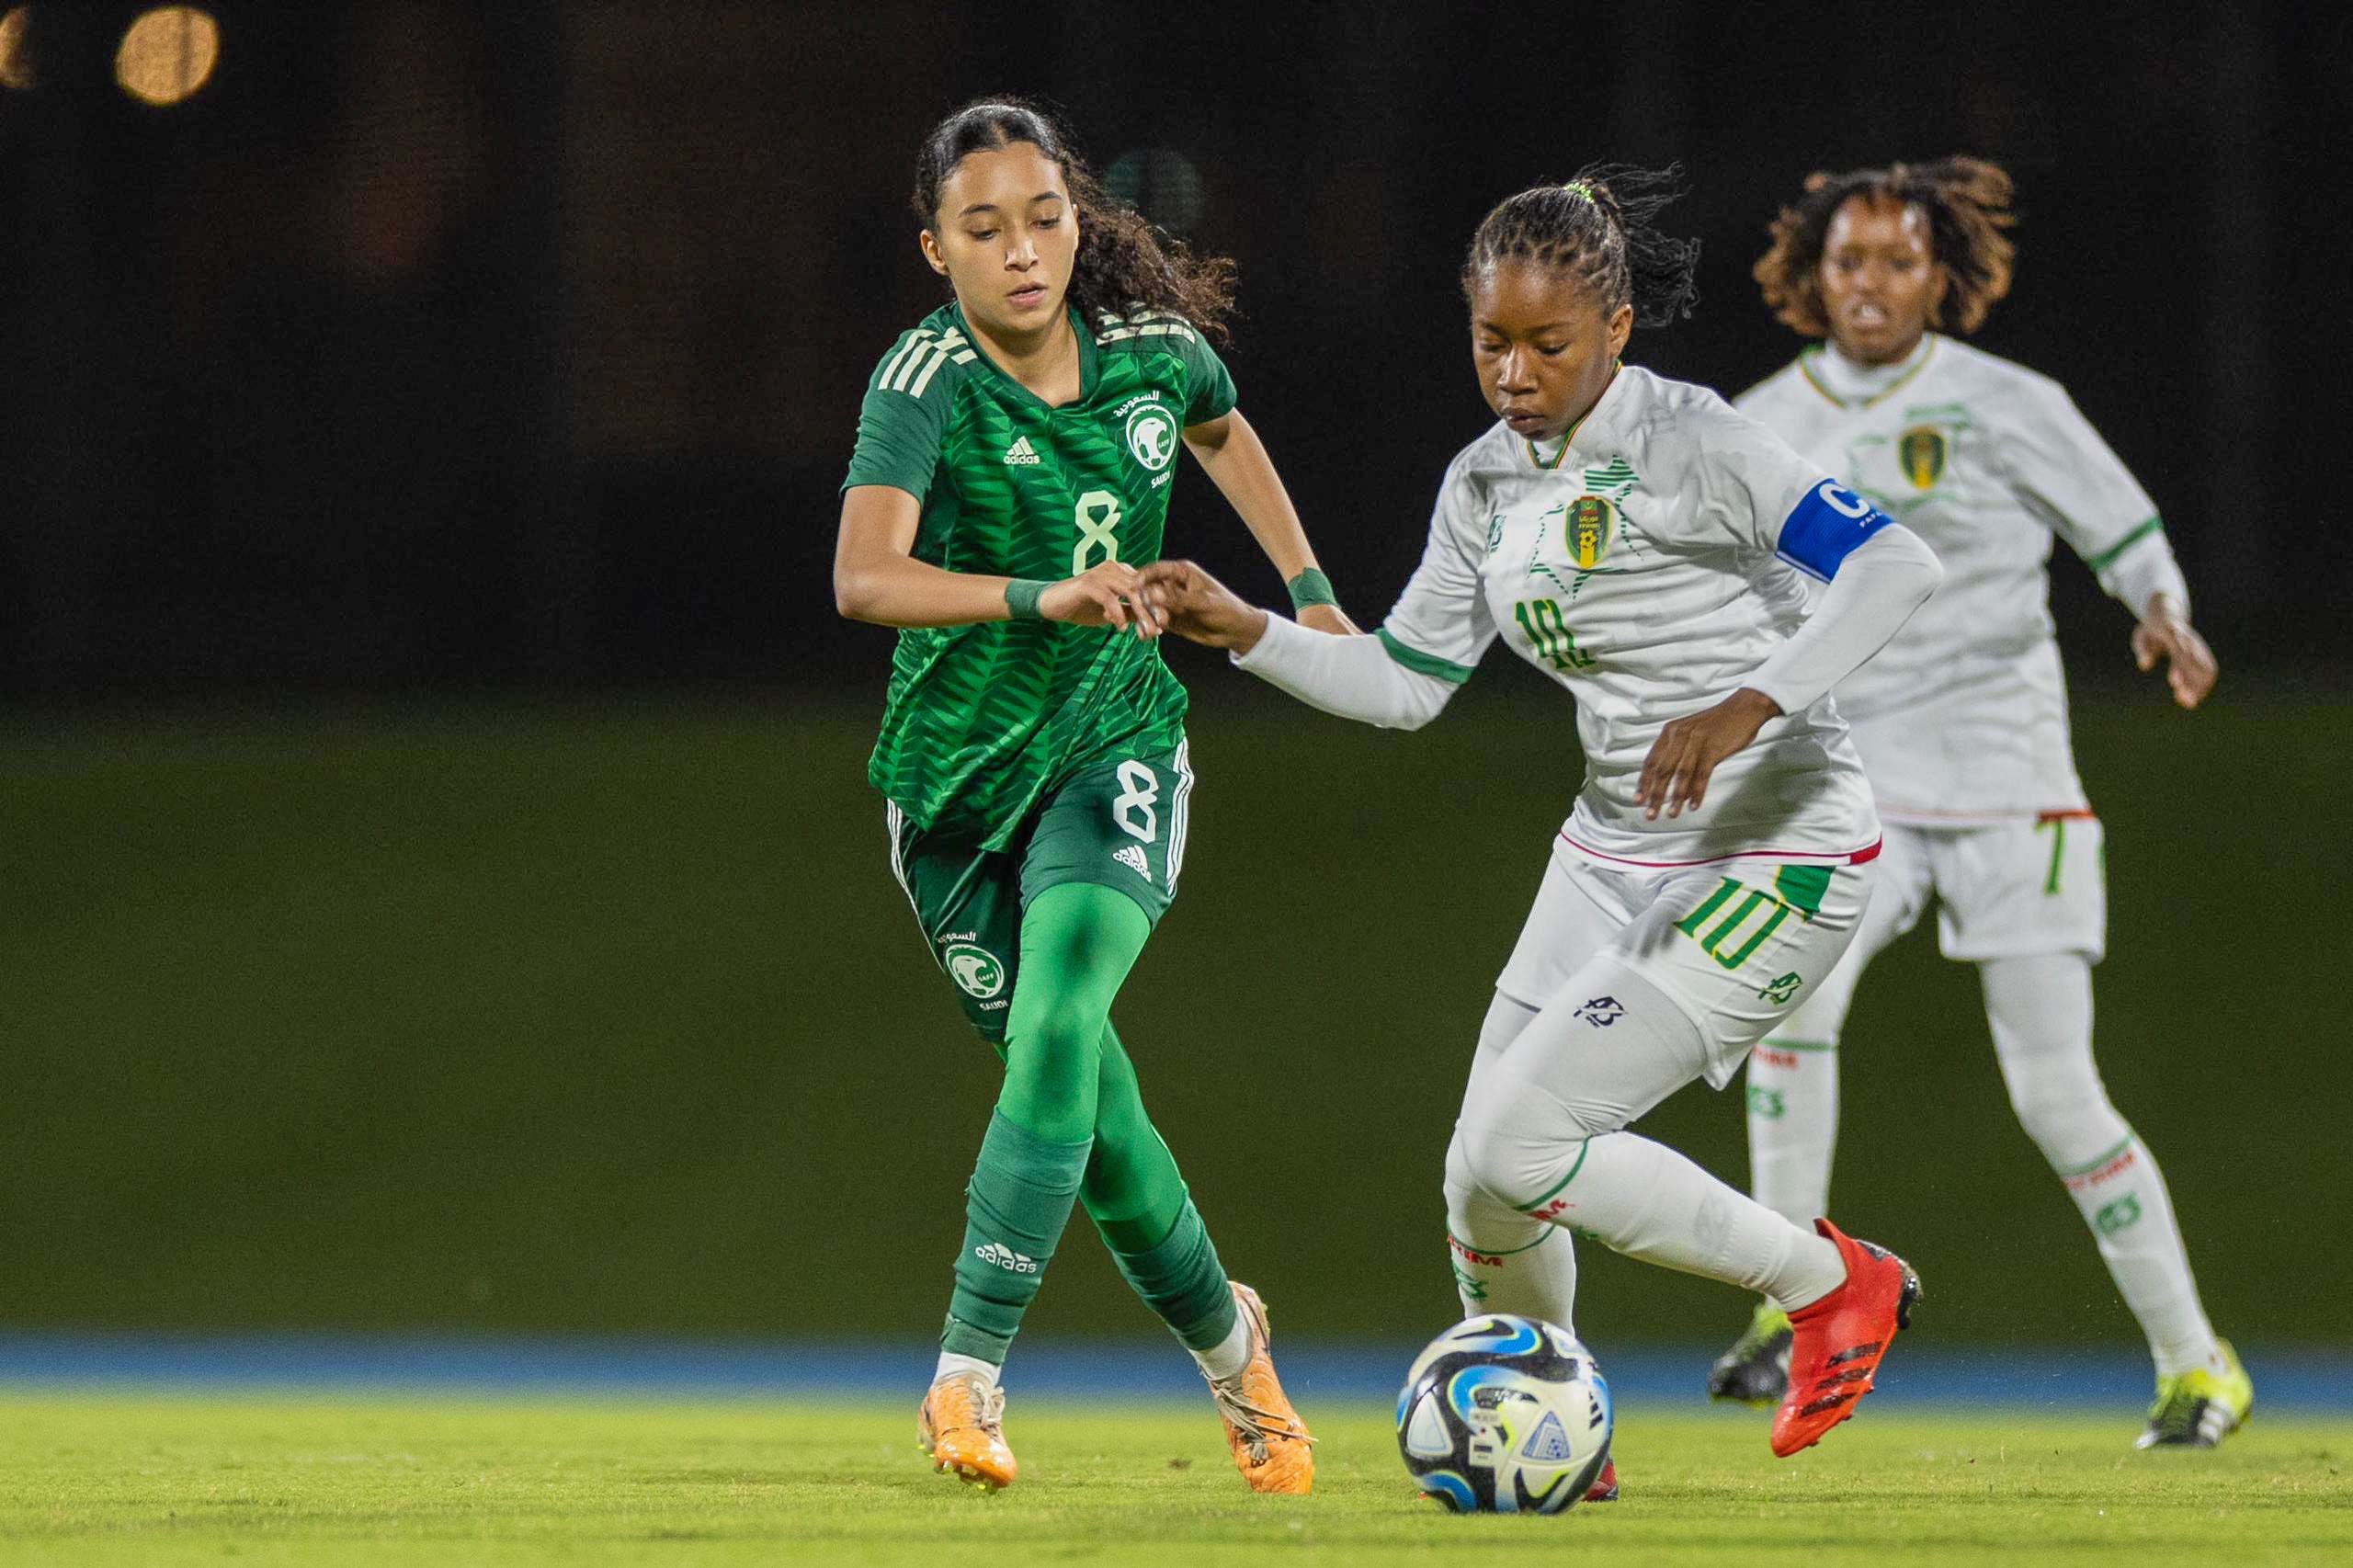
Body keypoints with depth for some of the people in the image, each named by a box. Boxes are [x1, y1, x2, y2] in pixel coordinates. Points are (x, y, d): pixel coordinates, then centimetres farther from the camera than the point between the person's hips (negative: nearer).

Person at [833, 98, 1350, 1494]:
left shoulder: (1153, 346, -6)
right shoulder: (928, 379, -19)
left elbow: (1223, 432, 21)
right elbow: (866, 577, -35)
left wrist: (1308, 587, 20)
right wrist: (1039, 599, -48)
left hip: (1116, 746, 1)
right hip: (956, 774, -1)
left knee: (1058, 1024, -25)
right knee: (1087, 1108, 7)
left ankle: (970, 1378, -29)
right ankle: (1227, 1338, 34)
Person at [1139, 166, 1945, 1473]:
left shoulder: (1685, 441, -15)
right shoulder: (1487, 486, 7)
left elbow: (1897, 566, -22)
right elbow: (1403, 685, 15)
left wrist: (1751, 704, -32)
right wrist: (1241, 629, 1)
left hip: (1775, 859, -8)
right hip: (1617, 857, 8)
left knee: (1521, 1142, -17)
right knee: (1483, 1184, 6)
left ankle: (1832, 1283, -1)